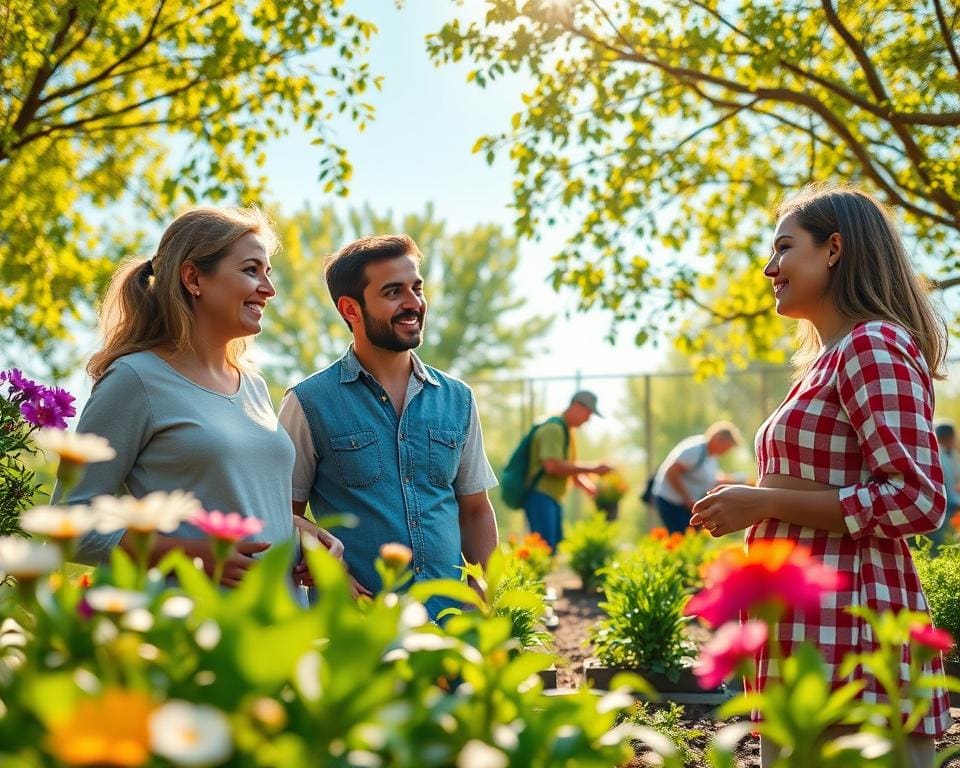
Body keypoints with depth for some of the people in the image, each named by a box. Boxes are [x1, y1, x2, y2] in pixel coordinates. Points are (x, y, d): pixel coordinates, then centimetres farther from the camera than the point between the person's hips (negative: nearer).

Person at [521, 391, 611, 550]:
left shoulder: (567, 432, 20)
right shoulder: (553, 429, -12)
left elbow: (570, 470, 25)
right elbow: (552, 466, -25)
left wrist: (593, 489, 8)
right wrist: (592, 469, -20)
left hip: (554, 499, 10)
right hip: (540, 497, -10)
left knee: (555, 550, 7)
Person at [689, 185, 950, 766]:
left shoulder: (875, 346, -10)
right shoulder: (829, 360, 18)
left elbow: (918, 500, -19)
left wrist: (768, 502, -16)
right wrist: (755, 503, 15)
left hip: (848, 628, -9)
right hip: (811, 624, 9)